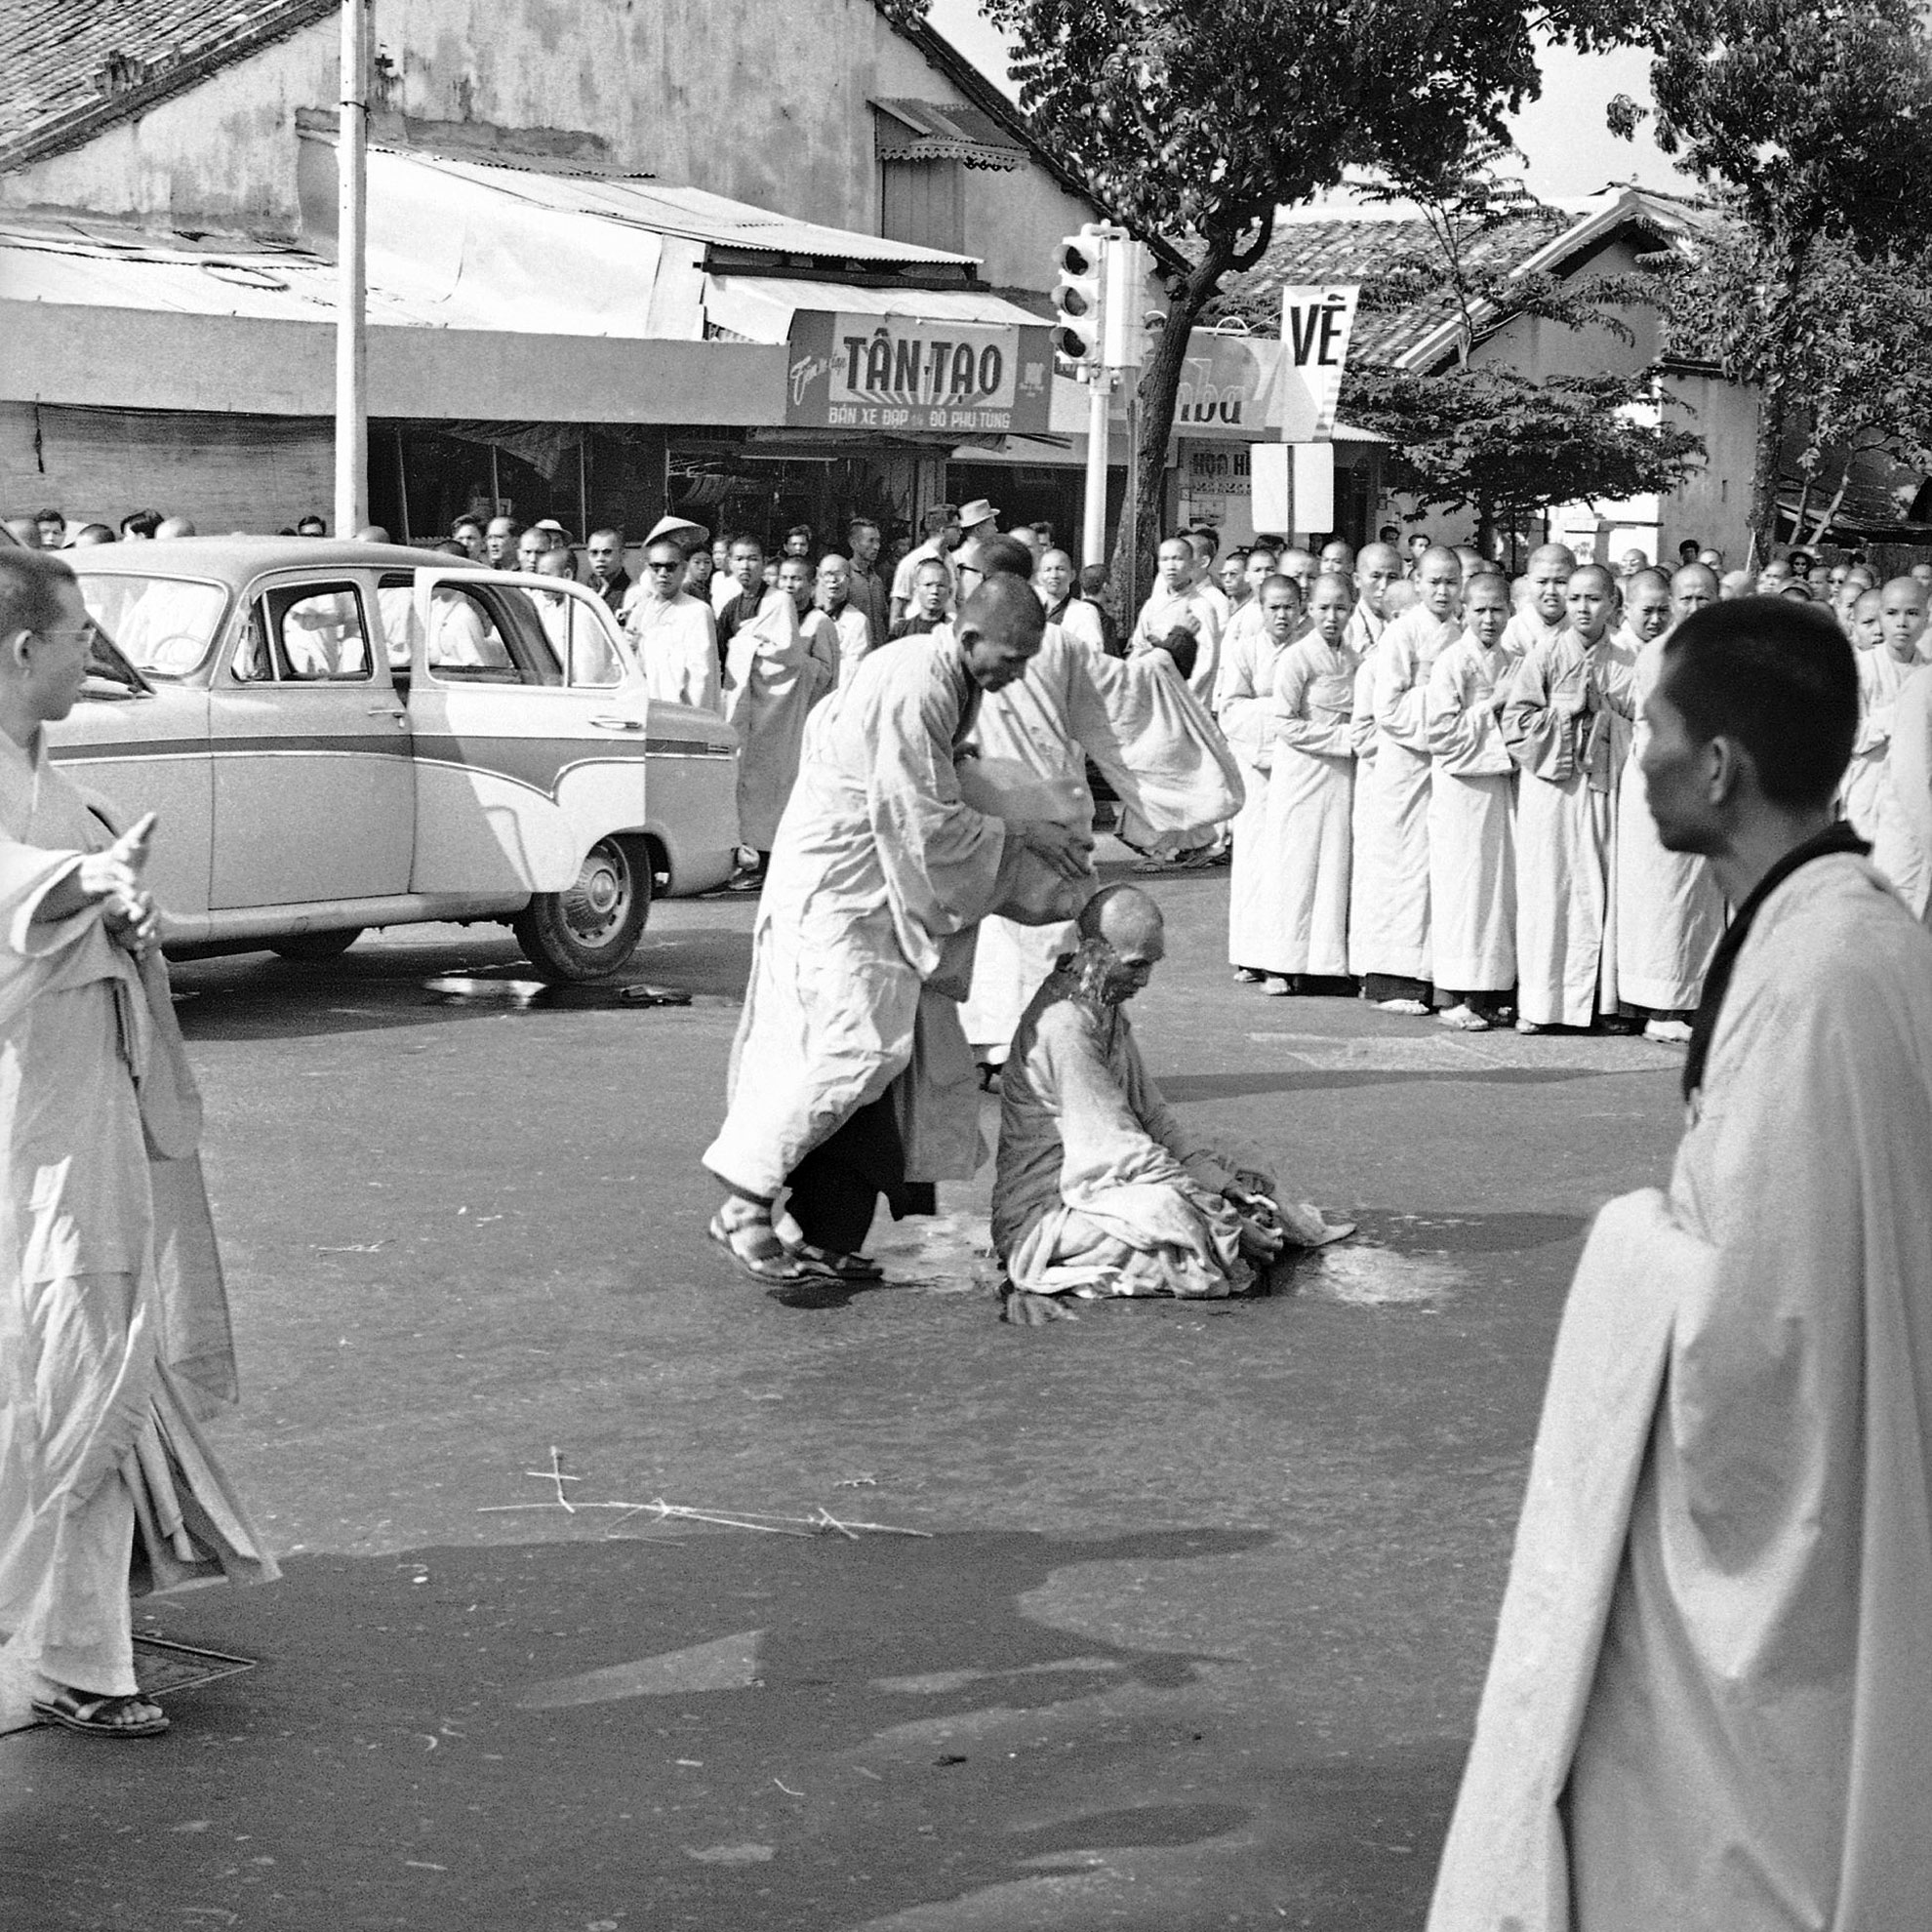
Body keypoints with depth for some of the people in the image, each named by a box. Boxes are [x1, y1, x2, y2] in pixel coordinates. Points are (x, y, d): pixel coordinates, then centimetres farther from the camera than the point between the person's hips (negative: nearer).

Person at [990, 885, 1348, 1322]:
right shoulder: (1064, 1025, -23)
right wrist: (1223, 1218, -23)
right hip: (1043, 1215, -8)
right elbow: (1118, 1146, -25)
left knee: (1244, 1183, 9)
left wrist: (1217, 1175, -3)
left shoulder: (1109, 1008, 9)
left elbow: (1150, 1111, 13)